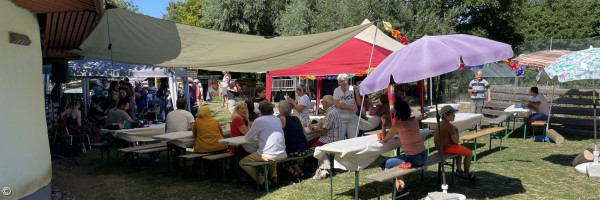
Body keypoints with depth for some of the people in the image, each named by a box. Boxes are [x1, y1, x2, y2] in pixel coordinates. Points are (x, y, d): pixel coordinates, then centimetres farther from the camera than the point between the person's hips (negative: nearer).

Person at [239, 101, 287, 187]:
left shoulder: (259, 120, -5)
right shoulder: (278, 119, 12)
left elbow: (248, 138, 2)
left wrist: (257, 136, 22)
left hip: (266, 156, -6)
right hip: (282, 156, 6)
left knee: (242, 163, 13)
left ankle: (262, 181, 1)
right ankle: (273, 176, 23)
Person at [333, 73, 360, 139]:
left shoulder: (352, 89, 0)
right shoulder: (336, 90, -1)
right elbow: (336, 105, -9)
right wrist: (349, 107, -13)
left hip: (353, 118, 2)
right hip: (341, 118, -1)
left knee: (353, 138, 3)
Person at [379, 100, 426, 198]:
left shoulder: (397, 125, -13)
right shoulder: (414, 120, 6)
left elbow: (384, 139, 0)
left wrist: (383, 124, 6)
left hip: (413, 159, -8)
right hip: (423, 156, 8)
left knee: (385, 165, 5)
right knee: (395, 161, 27)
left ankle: (400, 187, 9)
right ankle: (401, 185, 25)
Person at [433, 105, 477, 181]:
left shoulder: (439, 124, 8)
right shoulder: (450, 126, -20)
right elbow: (456, 141, -16)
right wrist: (457, 131, -2)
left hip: (440, 148, 10)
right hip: (448, 148, -10)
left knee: (460, 149, 33)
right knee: (469, 153, 4)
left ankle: (459, 170, 29)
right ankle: (466, 174, 18)